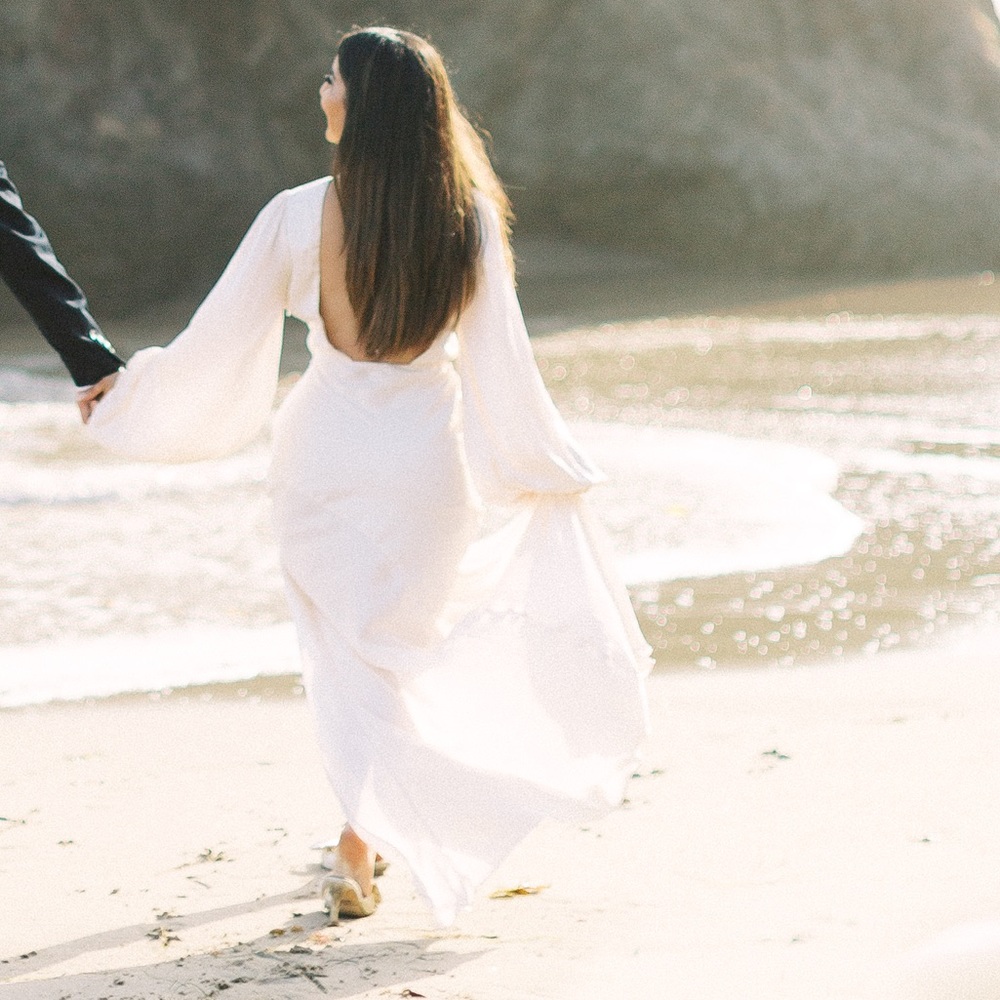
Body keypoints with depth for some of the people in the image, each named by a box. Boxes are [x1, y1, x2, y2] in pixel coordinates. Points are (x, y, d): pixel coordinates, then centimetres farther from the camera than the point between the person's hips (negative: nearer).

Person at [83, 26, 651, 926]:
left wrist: (126, 389, 11)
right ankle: (363, 836, 11)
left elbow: (219, 339, -6)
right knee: (400, 639, 16)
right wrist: (553, 465, 9)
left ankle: (362, 850, 22)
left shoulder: (299, 216, -13)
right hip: (430, 456, 0)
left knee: (351, 653, 16)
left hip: (328, 451, 0)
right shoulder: (468, 219, -10)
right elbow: (500, 363, -5)